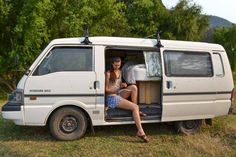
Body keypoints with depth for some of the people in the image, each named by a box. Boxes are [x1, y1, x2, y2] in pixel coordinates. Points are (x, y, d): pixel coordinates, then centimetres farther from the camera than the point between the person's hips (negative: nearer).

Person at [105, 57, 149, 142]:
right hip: (112, 98, -7)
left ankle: (136, 111, -10)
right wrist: (116, 91, -18)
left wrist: (122, 85, 0)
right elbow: (106, 89, -9)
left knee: (133, 87, -18)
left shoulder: (119, 72, 14)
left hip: (119, 95, 7)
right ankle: (140, 132, -26)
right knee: (135, 107, -22)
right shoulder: (108, 73, -10)